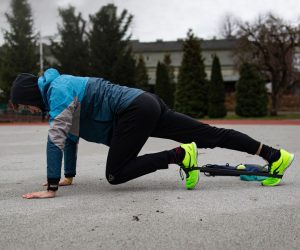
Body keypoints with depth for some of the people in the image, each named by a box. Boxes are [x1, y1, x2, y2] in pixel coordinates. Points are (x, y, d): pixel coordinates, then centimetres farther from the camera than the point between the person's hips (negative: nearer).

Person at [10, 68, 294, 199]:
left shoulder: (58, 91, -8)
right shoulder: (61, 88, 21)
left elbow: (56, 138, -16)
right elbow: (70, 137, 27)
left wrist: (51, 187, -13)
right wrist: (69, 176, 29)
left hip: (134, 111, -10)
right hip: (146, 104, 10)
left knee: (115, 175, -7)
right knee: (209, 135, 7)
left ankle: (180, 155, -11)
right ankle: (275, 156, 9)